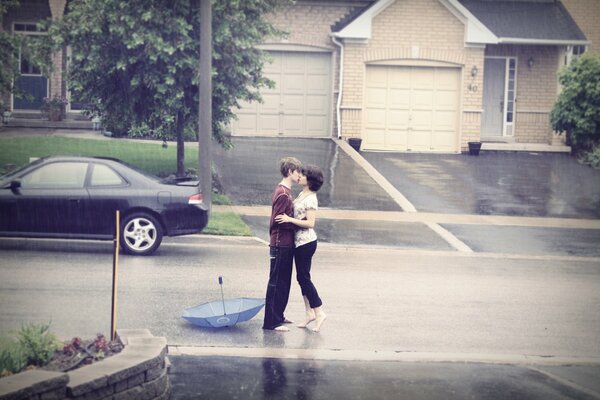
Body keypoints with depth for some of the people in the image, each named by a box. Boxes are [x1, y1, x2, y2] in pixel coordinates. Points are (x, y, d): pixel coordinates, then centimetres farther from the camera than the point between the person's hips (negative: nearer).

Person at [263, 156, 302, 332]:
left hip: (285, 244, 10)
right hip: (281, 244, -10)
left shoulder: (284, 192, 14)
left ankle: (278, 316, 27)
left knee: (283, 282, 17)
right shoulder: (283, 194, -18)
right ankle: (271, 322, -2)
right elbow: (278, 220, -21)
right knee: (277, 283, -6)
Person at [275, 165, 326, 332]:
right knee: (302, 277, 12)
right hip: (300, 241, 10)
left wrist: (290, 219, -26)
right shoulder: (301, 194, 12)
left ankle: (319, 312, 1)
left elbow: (310, 223, -23)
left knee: (303, 277, -5)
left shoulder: (311, 199, -16)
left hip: (306, 241, -10)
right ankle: (310, 313, 17)